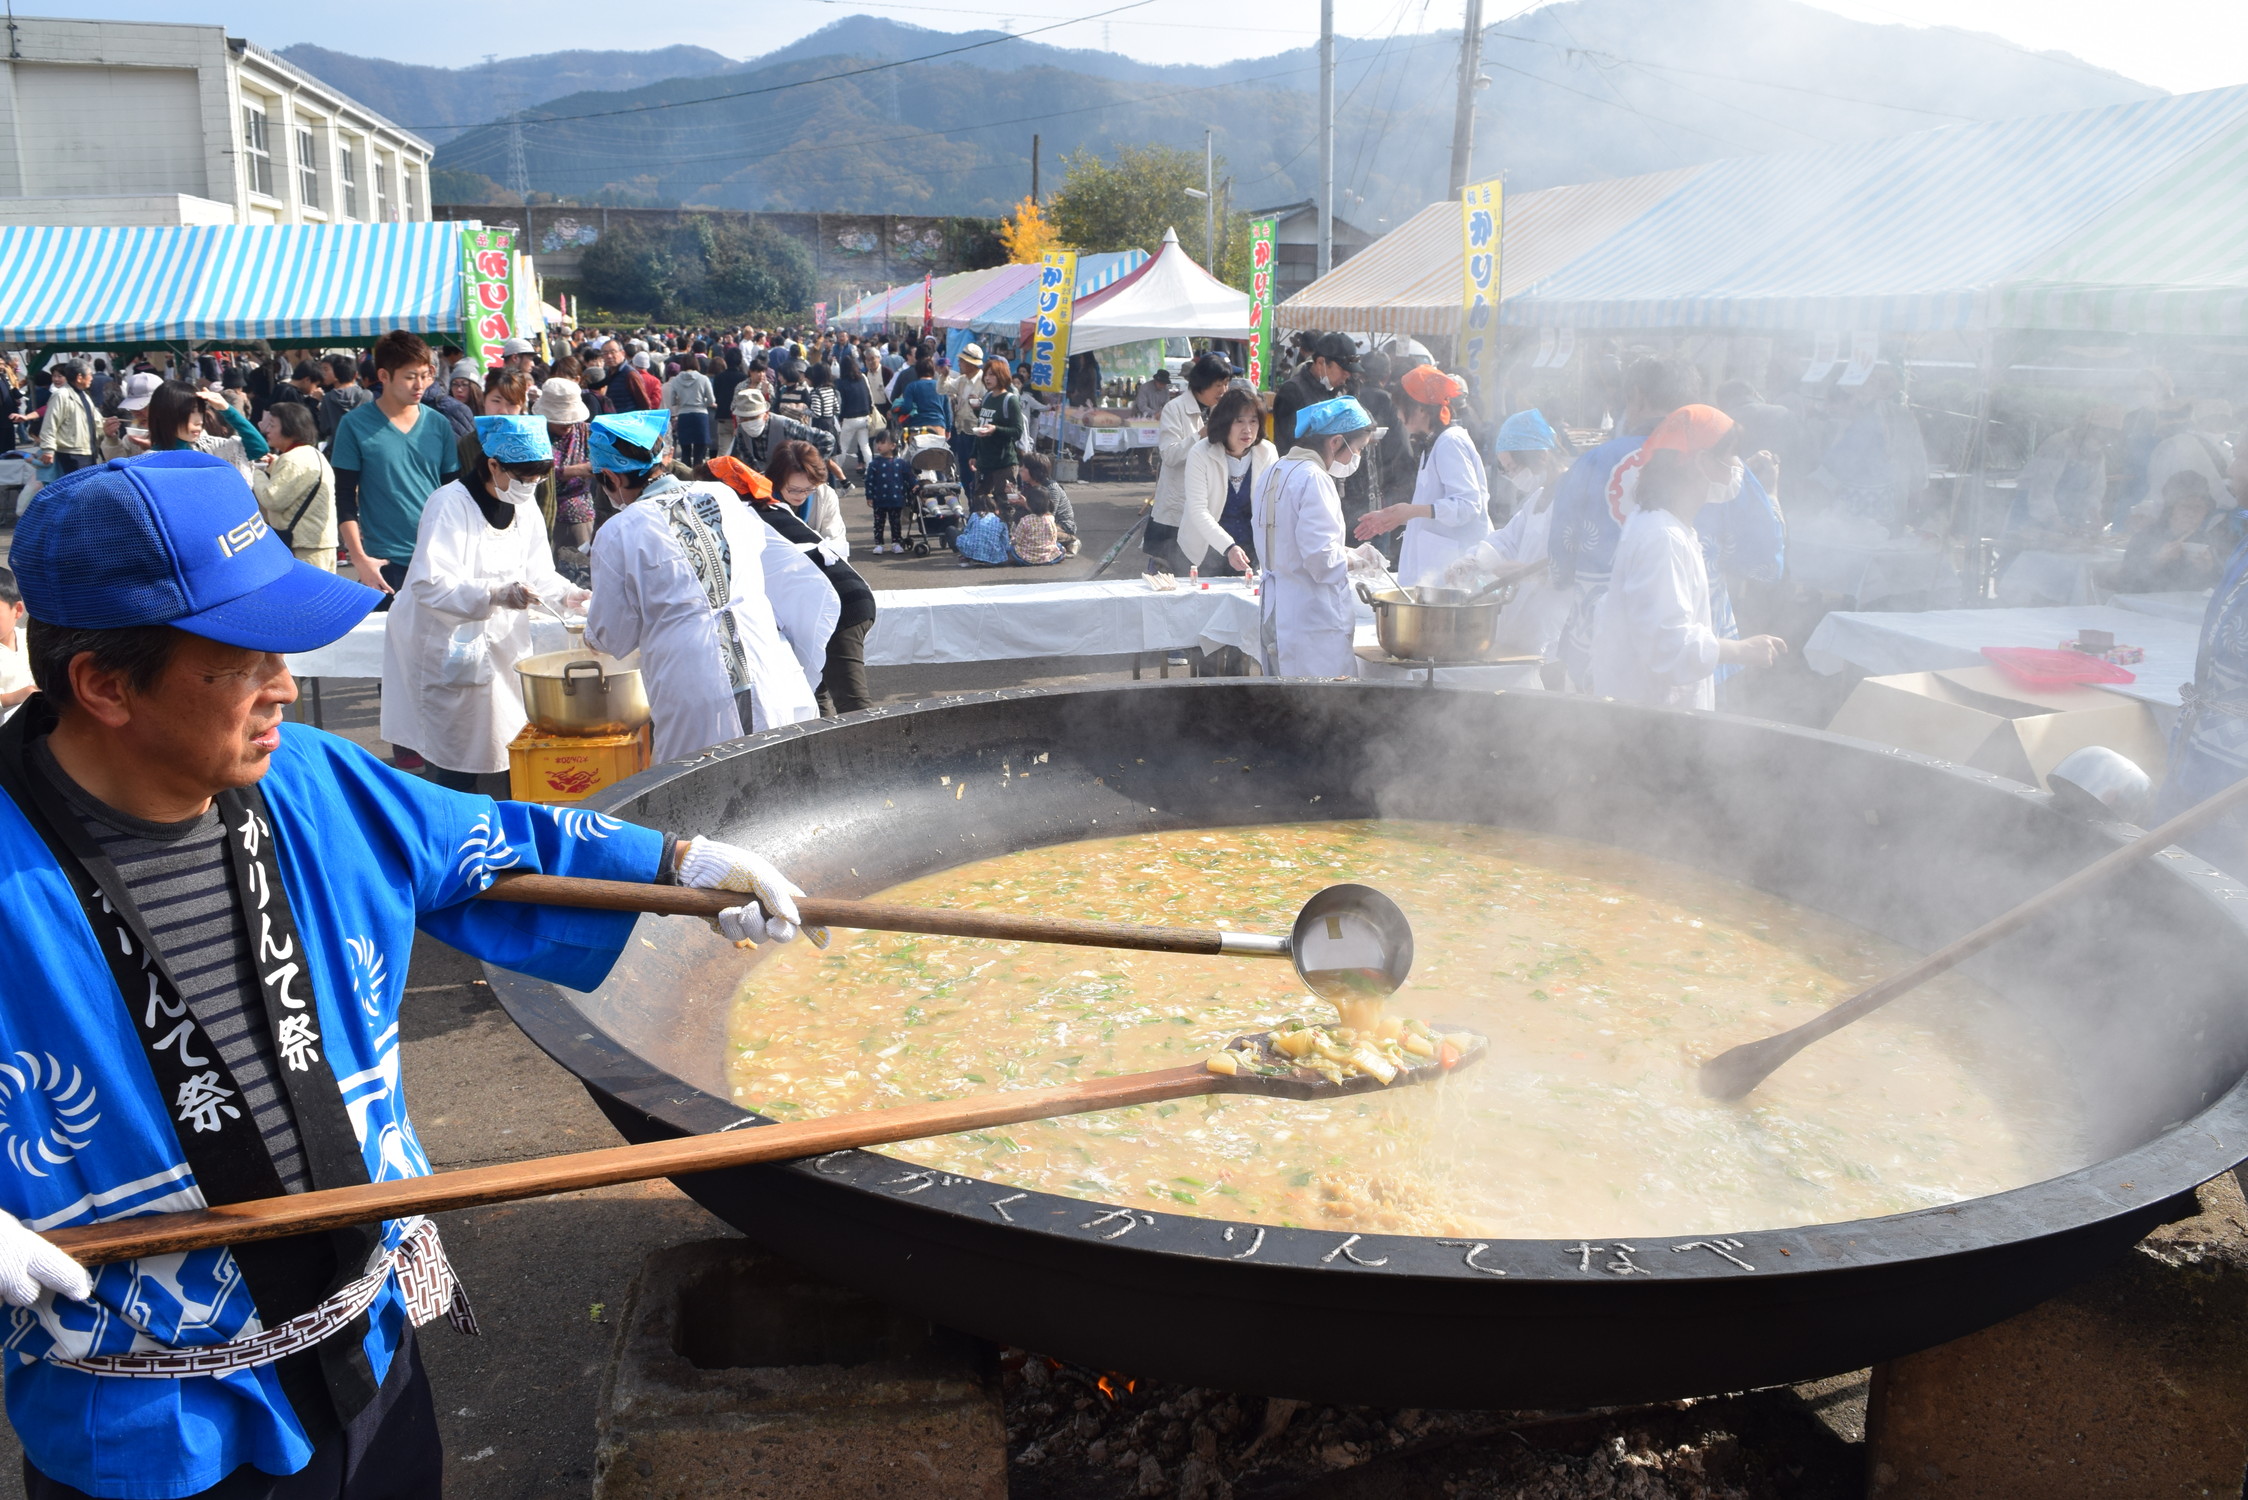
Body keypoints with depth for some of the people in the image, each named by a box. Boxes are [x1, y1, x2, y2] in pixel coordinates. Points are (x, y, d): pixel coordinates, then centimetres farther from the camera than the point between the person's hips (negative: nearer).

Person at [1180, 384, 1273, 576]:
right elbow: (1197, 510, -23)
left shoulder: (1268, 453, -6)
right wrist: (1228, 547, -35)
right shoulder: (1200, 454, -16)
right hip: (1206, 545, -3)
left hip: (1250, 546, 3)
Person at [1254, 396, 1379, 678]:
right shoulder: (1314, 479, -15)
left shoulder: (1273, 472, 13)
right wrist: (1355, 561, -5)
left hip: (1276, 612, 10)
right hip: (1311, 620, -10)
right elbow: (1320, 557, -23)